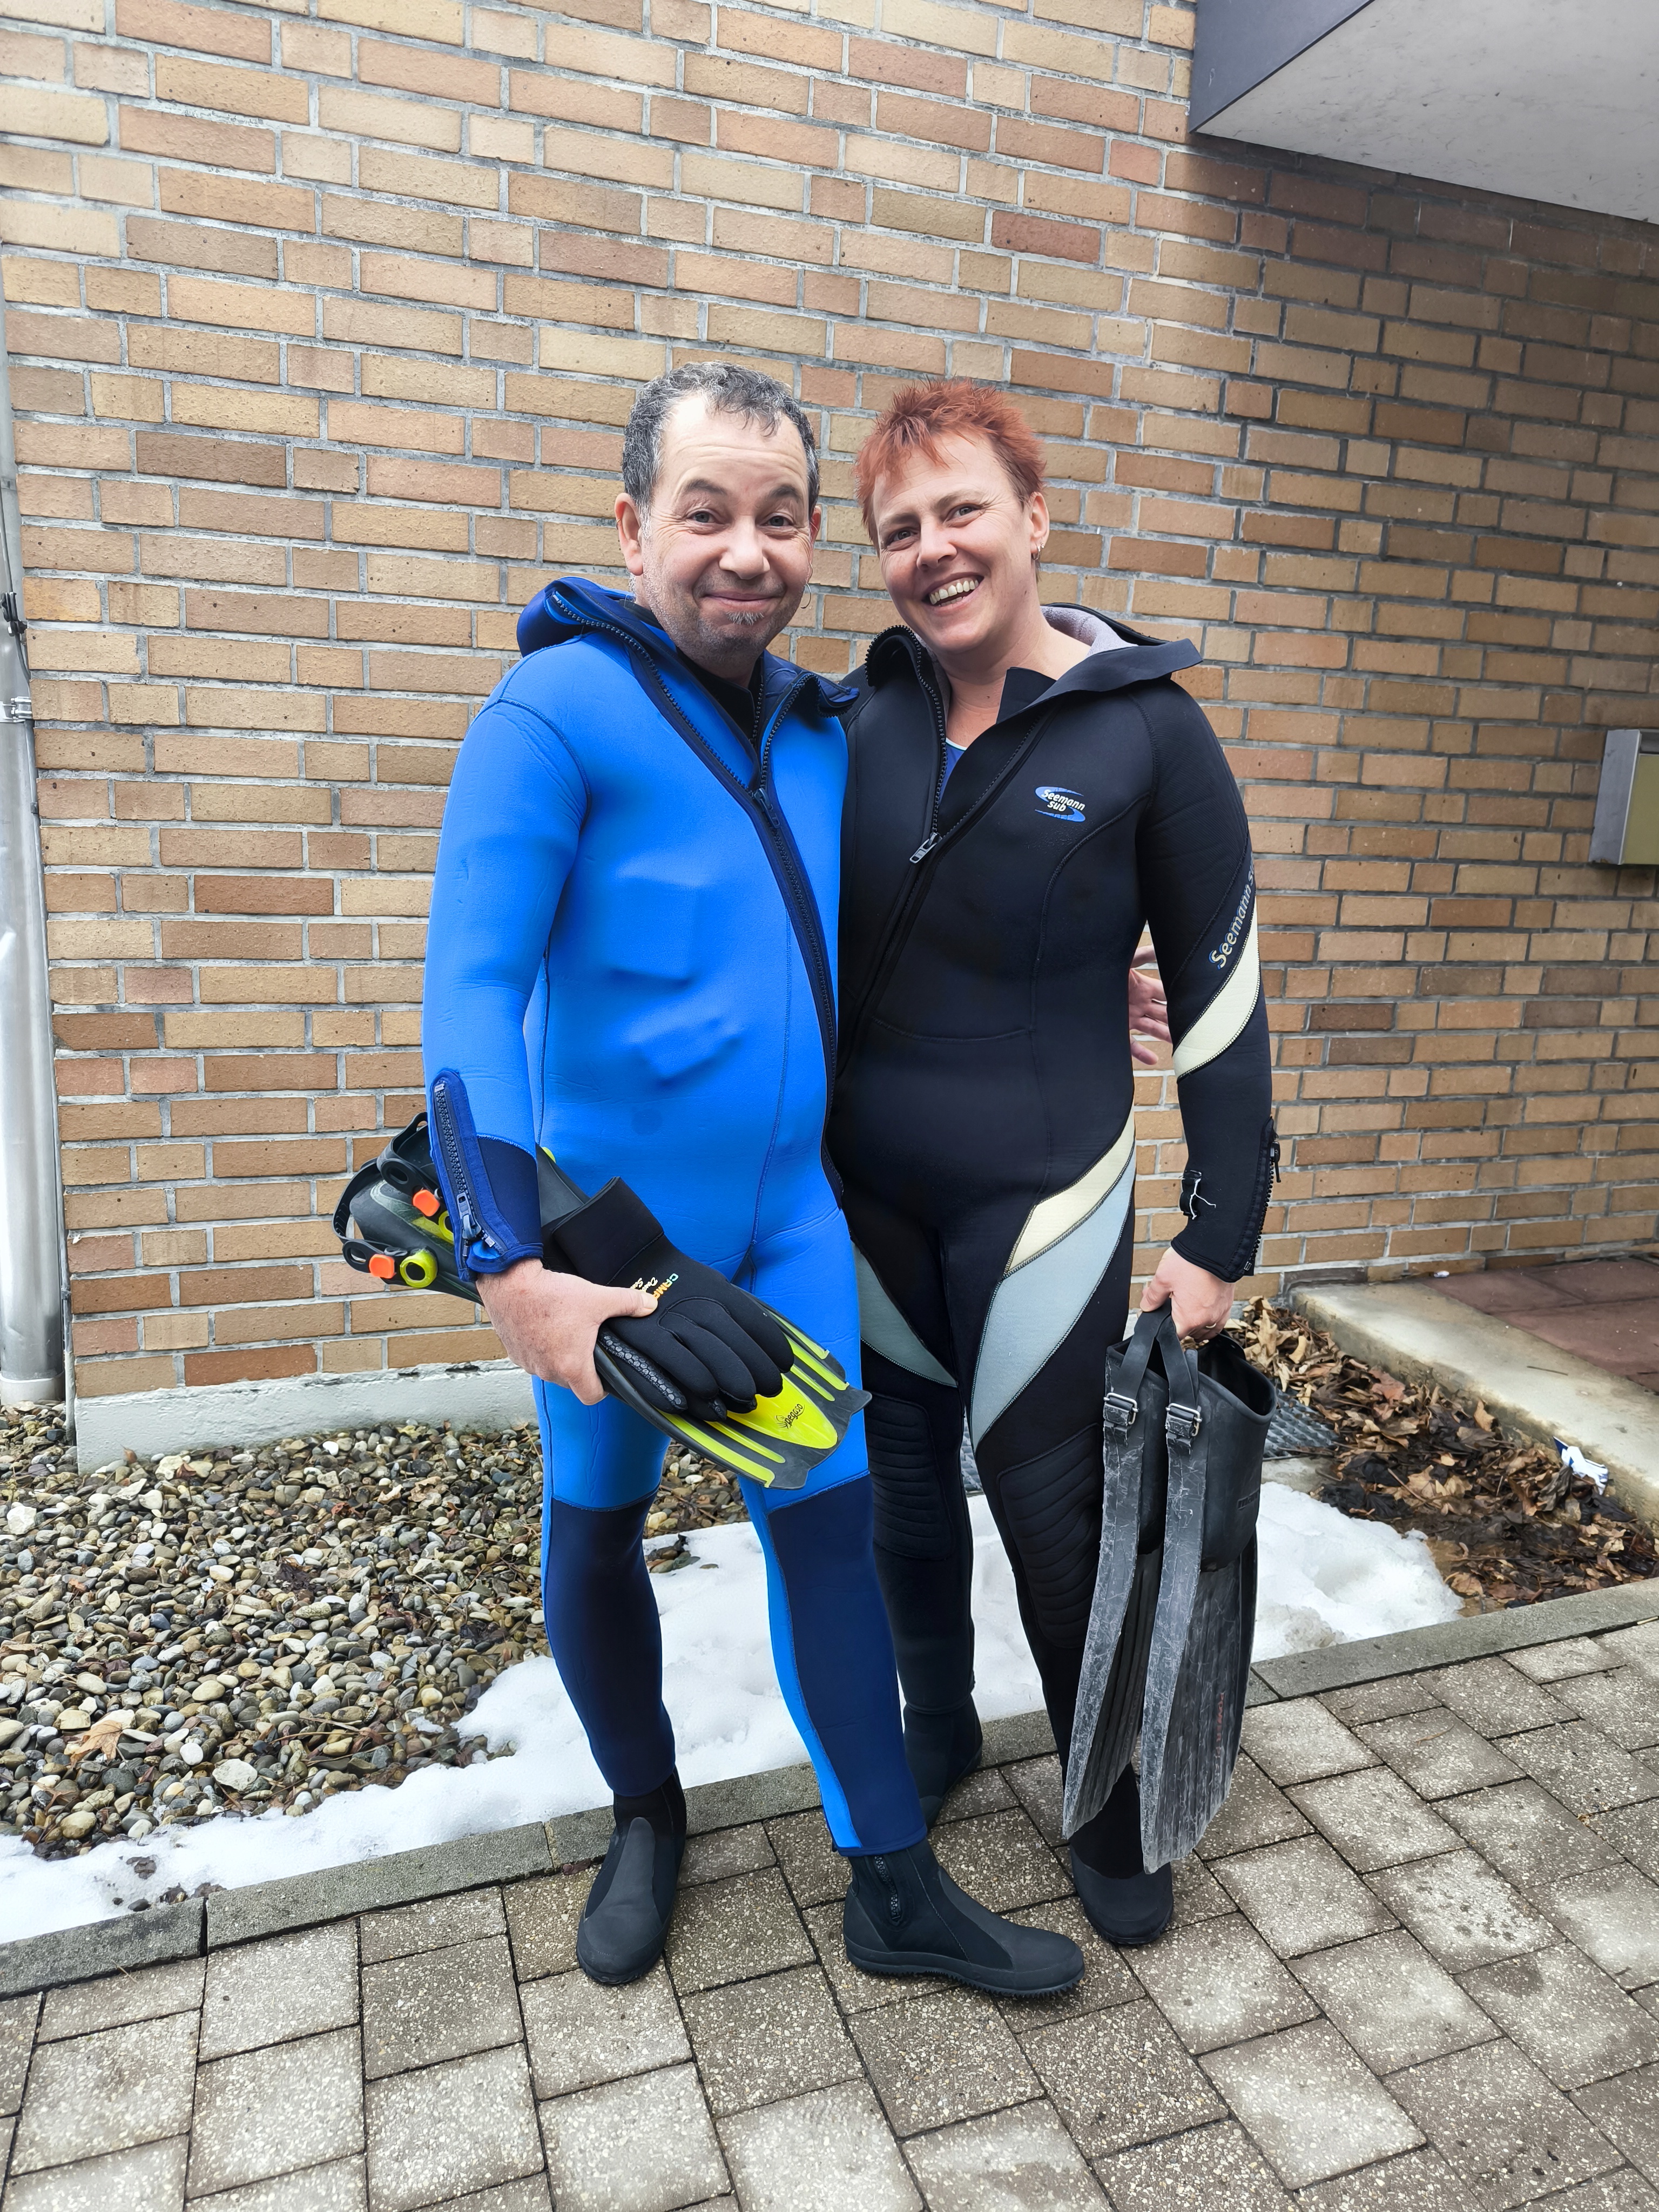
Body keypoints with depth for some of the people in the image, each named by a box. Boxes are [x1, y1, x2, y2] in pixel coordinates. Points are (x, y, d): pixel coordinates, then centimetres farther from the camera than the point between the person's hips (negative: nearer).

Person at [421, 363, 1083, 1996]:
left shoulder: (821, 732, 6)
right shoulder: (556, 714, -14)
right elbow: (471, 990, -21)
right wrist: (510, 1268, -30)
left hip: (790, 1211, 5)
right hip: (608, 1218, -4)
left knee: (829, 1520, 8)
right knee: (597, 1528, 13)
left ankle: (895, 1891, 25)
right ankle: (645, 1819, 41)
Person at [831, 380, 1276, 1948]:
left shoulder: (1144, 727, -8)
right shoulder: (855, 716, -1)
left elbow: (1220, 994, -5)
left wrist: (1220, 1240, -6)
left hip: (1043, 1202, -3)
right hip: (864, 1194, 3)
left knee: (1057, 1519, 7)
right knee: (902, 1489, 17)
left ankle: (1111, 1819, 34)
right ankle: (935, 1730, 45)